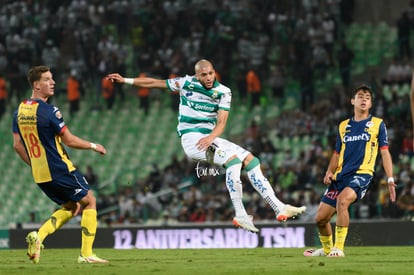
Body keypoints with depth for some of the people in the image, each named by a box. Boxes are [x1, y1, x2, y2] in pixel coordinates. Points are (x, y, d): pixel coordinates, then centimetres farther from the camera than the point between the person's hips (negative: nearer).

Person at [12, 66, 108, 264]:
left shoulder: (20, 110, 5)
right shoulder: (49, 111, -17)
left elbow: (17, 145, 9)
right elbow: (69, 140, -13)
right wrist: (93, 146, 3)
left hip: (39, 174, 8)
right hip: (60, 171, -8)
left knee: (72, 206, 22)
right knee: (89, 201, 7)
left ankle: (38, 236, 2)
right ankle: (86, 254, 2)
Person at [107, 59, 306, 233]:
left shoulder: (223, 92, 3)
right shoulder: (187, 83, -2)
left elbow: (221, 122, -6)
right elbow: (154, 83, 8)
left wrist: (211, 137, -26)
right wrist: (125, 80, 9)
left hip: (210, 138, 5)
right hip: (191, 138, -5)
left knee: (250, 159, -8)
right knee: (233, 159, -27)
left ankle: (279, 208, -8)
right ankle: (240, 214, -31)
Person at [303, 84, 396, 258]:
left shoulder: (378, 124, 6)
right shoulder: (343, 126, 17)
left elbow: (385, 153, 4)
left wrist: (390, 180, -6)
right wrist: (329, 172, 4)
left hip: (362, 174, -5)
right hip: (341, 176, 5)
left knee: (342, 200, -35)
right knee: (321, 218, 2)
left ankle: (338, 248, -28)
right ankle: (326, 249, 30)